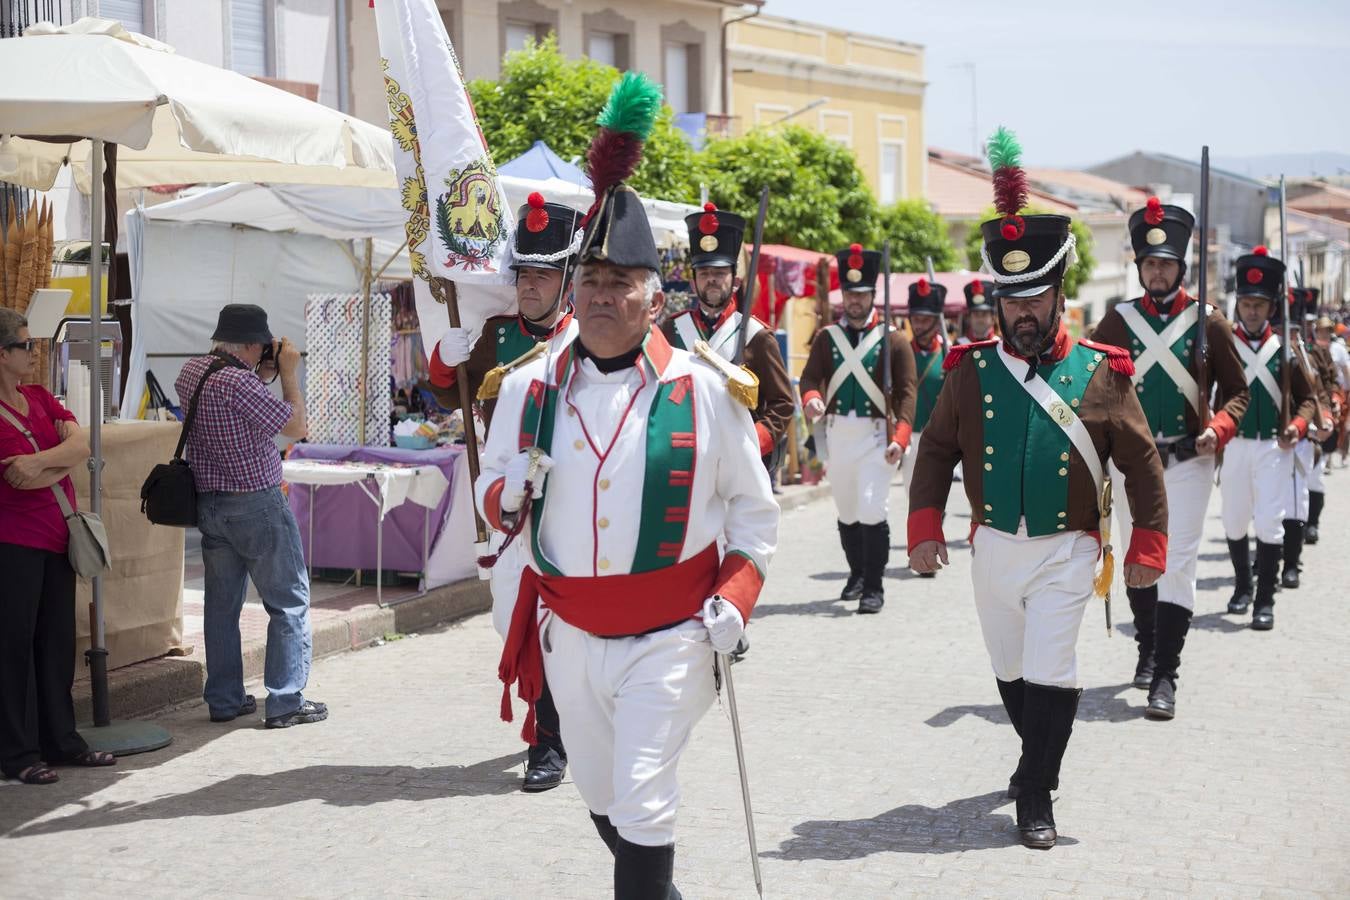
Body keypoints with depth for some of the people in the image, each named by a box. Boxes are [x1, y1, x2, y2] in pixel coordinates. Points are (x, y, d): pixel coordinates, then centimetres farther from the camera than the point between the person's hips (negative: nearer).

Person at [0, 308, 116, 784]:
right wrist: (64, 459, -6)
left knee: (58, 642, 11)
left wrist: (40, 461, -19)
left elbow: (82, 445, -3)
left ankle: (60, 740, 21)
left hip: (56, 539, 7)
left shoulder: (39, 398, 11)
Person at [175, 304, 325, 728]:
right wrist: (288, 372, -7)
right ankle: (285, 701, 2)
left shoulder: (191, 371, 4)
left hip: (209, 503, 8)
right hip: (256, 504, -8)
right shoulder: (238, 382, -22)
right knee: (290, 603, 2)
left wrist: (264, 374, 11)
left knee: (222, 603, 14)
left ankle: (224, 699, 18)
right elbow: (296, 426, -15)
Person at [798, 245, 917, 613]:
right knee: (846, 513, 13)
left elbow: (906, 392, -3)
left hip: (875, 435, -4)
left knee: (871, 510, -13)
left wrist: (899, 438, -15)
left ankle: (874, 587, -6)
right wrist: (812, 399, -23)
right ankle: (857, 575, 30)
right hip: (837, 435, 4)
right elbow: (810, 377, 1)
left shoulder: (893, 339, 0)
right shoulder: (827, 337, 9)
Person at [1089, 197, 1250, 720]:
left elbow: (1238, 392, 5)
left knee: (1177, 565, -8)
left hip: (1187, 463, -2)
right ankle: (1147, 649, 34)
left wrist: (1217, 431, -13)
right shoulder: (1118, 322, 3)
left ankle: (1165, 677, -5)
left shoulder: (1208, 323, 0)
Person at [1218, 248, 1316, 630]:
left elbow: (1306, 398, 9)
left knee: (1270, 523, -7)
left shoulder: (1285, 348, 3)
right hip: (1234, 445, 1)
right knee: (1234, 522, 10)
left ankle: (1265, 602, -2)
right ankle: (1243, 587, 30)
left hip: (1274, 447, 0)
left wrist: (1297, 426, -8)